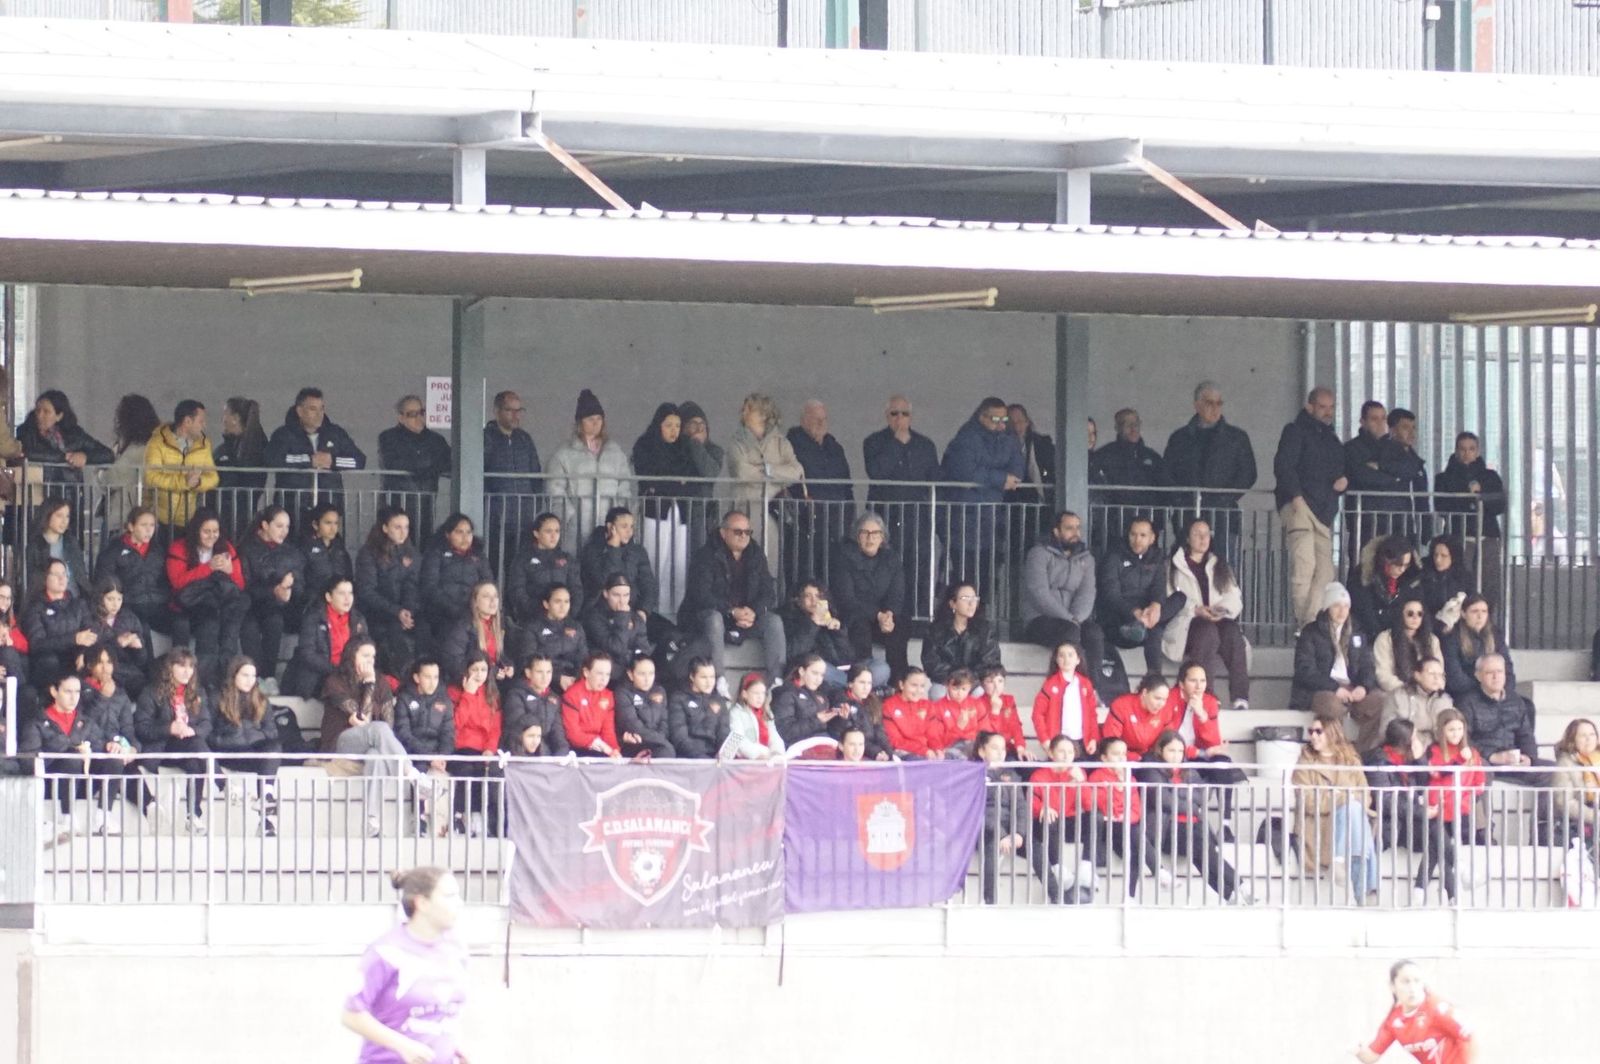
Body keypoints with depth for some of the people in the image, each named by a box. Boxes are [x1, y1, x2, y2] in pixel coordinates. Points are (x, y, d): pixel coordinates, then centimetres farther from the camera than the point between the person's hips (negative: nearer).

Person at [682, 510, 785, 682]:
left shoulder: (756, 557, 8)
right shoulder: (706, 557, -8)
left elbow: (769, 594, 3)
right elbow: (702, 595, -19)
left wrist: (754, 611, -19)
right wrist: (732, 612, -29)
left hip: (748, 616, 4)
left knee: (774, 621, -20)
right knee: (714, 619, -37)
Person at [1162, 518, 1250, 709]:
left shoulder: (1221, 568, 26)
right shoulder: (1174, 568, 16)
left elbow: (1235, 599, 14)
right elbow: (1167, 600, 1)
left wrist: (1222, 609, -10)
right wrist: (1196, 610, -15)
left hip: (1220, 621, 3)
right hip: (1186, 626, -3)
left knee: (1232, 630, -34)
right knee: (1208, 630, -38)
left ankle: (1241, 698, -45)